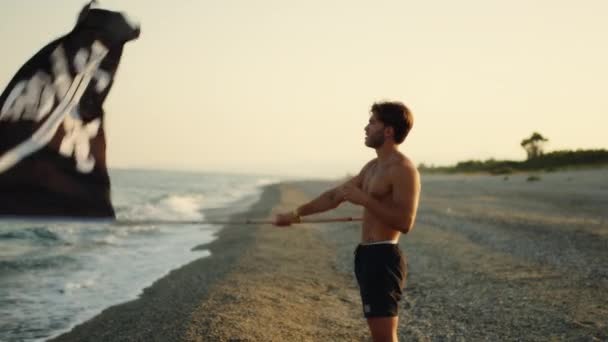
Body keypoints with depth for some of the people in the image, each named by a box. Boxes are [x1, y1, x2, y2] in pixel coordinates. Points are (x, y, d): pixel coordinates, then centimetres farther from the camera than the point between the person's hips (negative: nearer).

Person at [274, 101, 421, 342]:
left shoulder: (403, 169, -14)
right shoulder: (373, 167, 17)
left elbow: (405, 223, -23)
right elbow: (335, 196, 24)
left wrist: (364, 199, -23)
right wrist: (296, 214, 25)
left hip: (383, 259, -10)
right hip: (368, 256, 10)